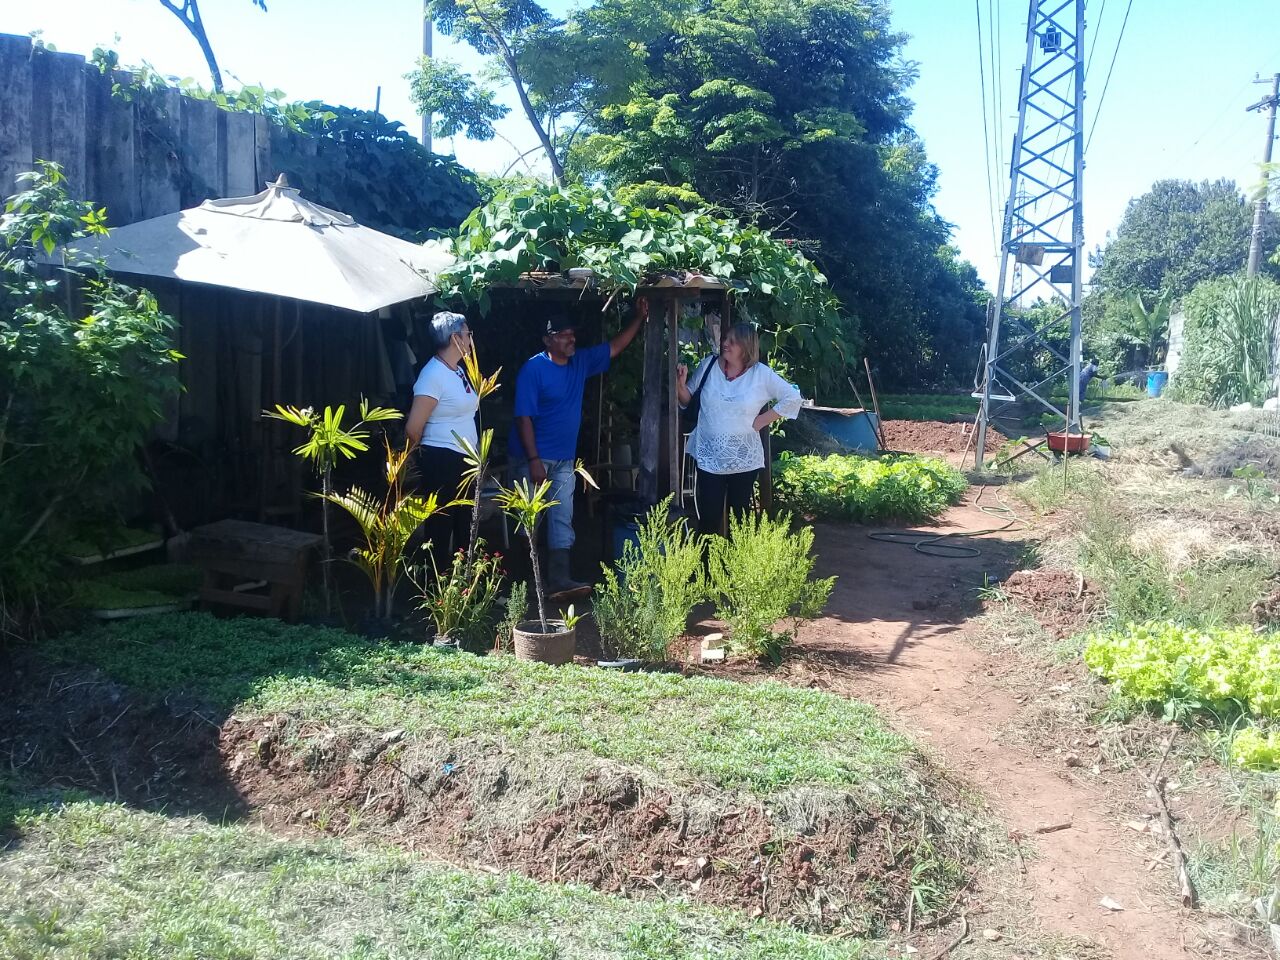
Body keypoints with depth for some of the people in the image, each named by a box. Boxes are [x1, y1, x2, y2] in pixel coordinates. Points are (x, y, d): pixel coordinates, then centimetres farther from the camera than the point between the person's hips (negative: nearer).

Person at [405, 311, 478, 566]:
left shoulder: (458, 370, 10)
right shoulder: (433, 375, -18)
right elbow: (413, 428, -19)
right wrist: (424, 453, -4)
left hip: (464, 460, 10)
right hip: (442, 461, -10)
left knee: (465, 525, 17)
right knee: (440, 527, -1)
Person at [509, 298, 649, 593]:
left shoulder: (581, 361, 5)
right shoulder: (533, 369, -15)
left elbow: (615, 347, 14)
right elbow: (524, 417, -17)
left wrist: (639, 317, 3)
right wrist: (534, 461, -22)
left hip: (564, 458, 6)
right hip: (533, 458, -6)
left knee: (562, 518, 5)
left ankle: (559, 579, 8)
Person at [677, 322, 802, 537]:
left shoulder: (761, 374, -5)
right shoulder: (709, 365, 0)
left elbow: (792, 398, -1)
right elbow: (688, 400, 9)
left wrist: (761, 420, -4)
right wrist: (681, 384, -12)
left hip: (744, 460, 0)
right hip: (709, 458, 0)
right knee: (709, 519, -3)